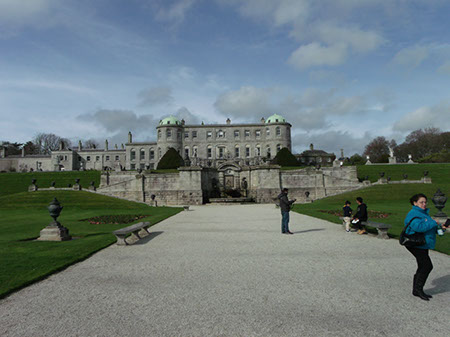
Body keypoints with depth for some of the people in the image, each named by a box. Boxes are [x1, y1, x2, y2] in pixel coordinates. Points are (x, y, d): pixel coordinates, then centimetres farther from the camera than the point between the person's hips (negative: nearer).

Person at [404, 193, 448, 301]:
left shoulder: (424, 213, 18)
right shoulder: (413, 214, -15)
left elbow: (430, 228, 23)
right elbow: (419, 227, -30)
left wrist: (440, 228, 5)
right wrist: (433, 223, -21)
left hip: (423, 245, 10)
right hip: (416, 244, -10)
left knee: (422, 267, 12)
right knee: (427, 266, -13)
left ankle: (416, 290, 21)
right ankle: (418, 289, -1)